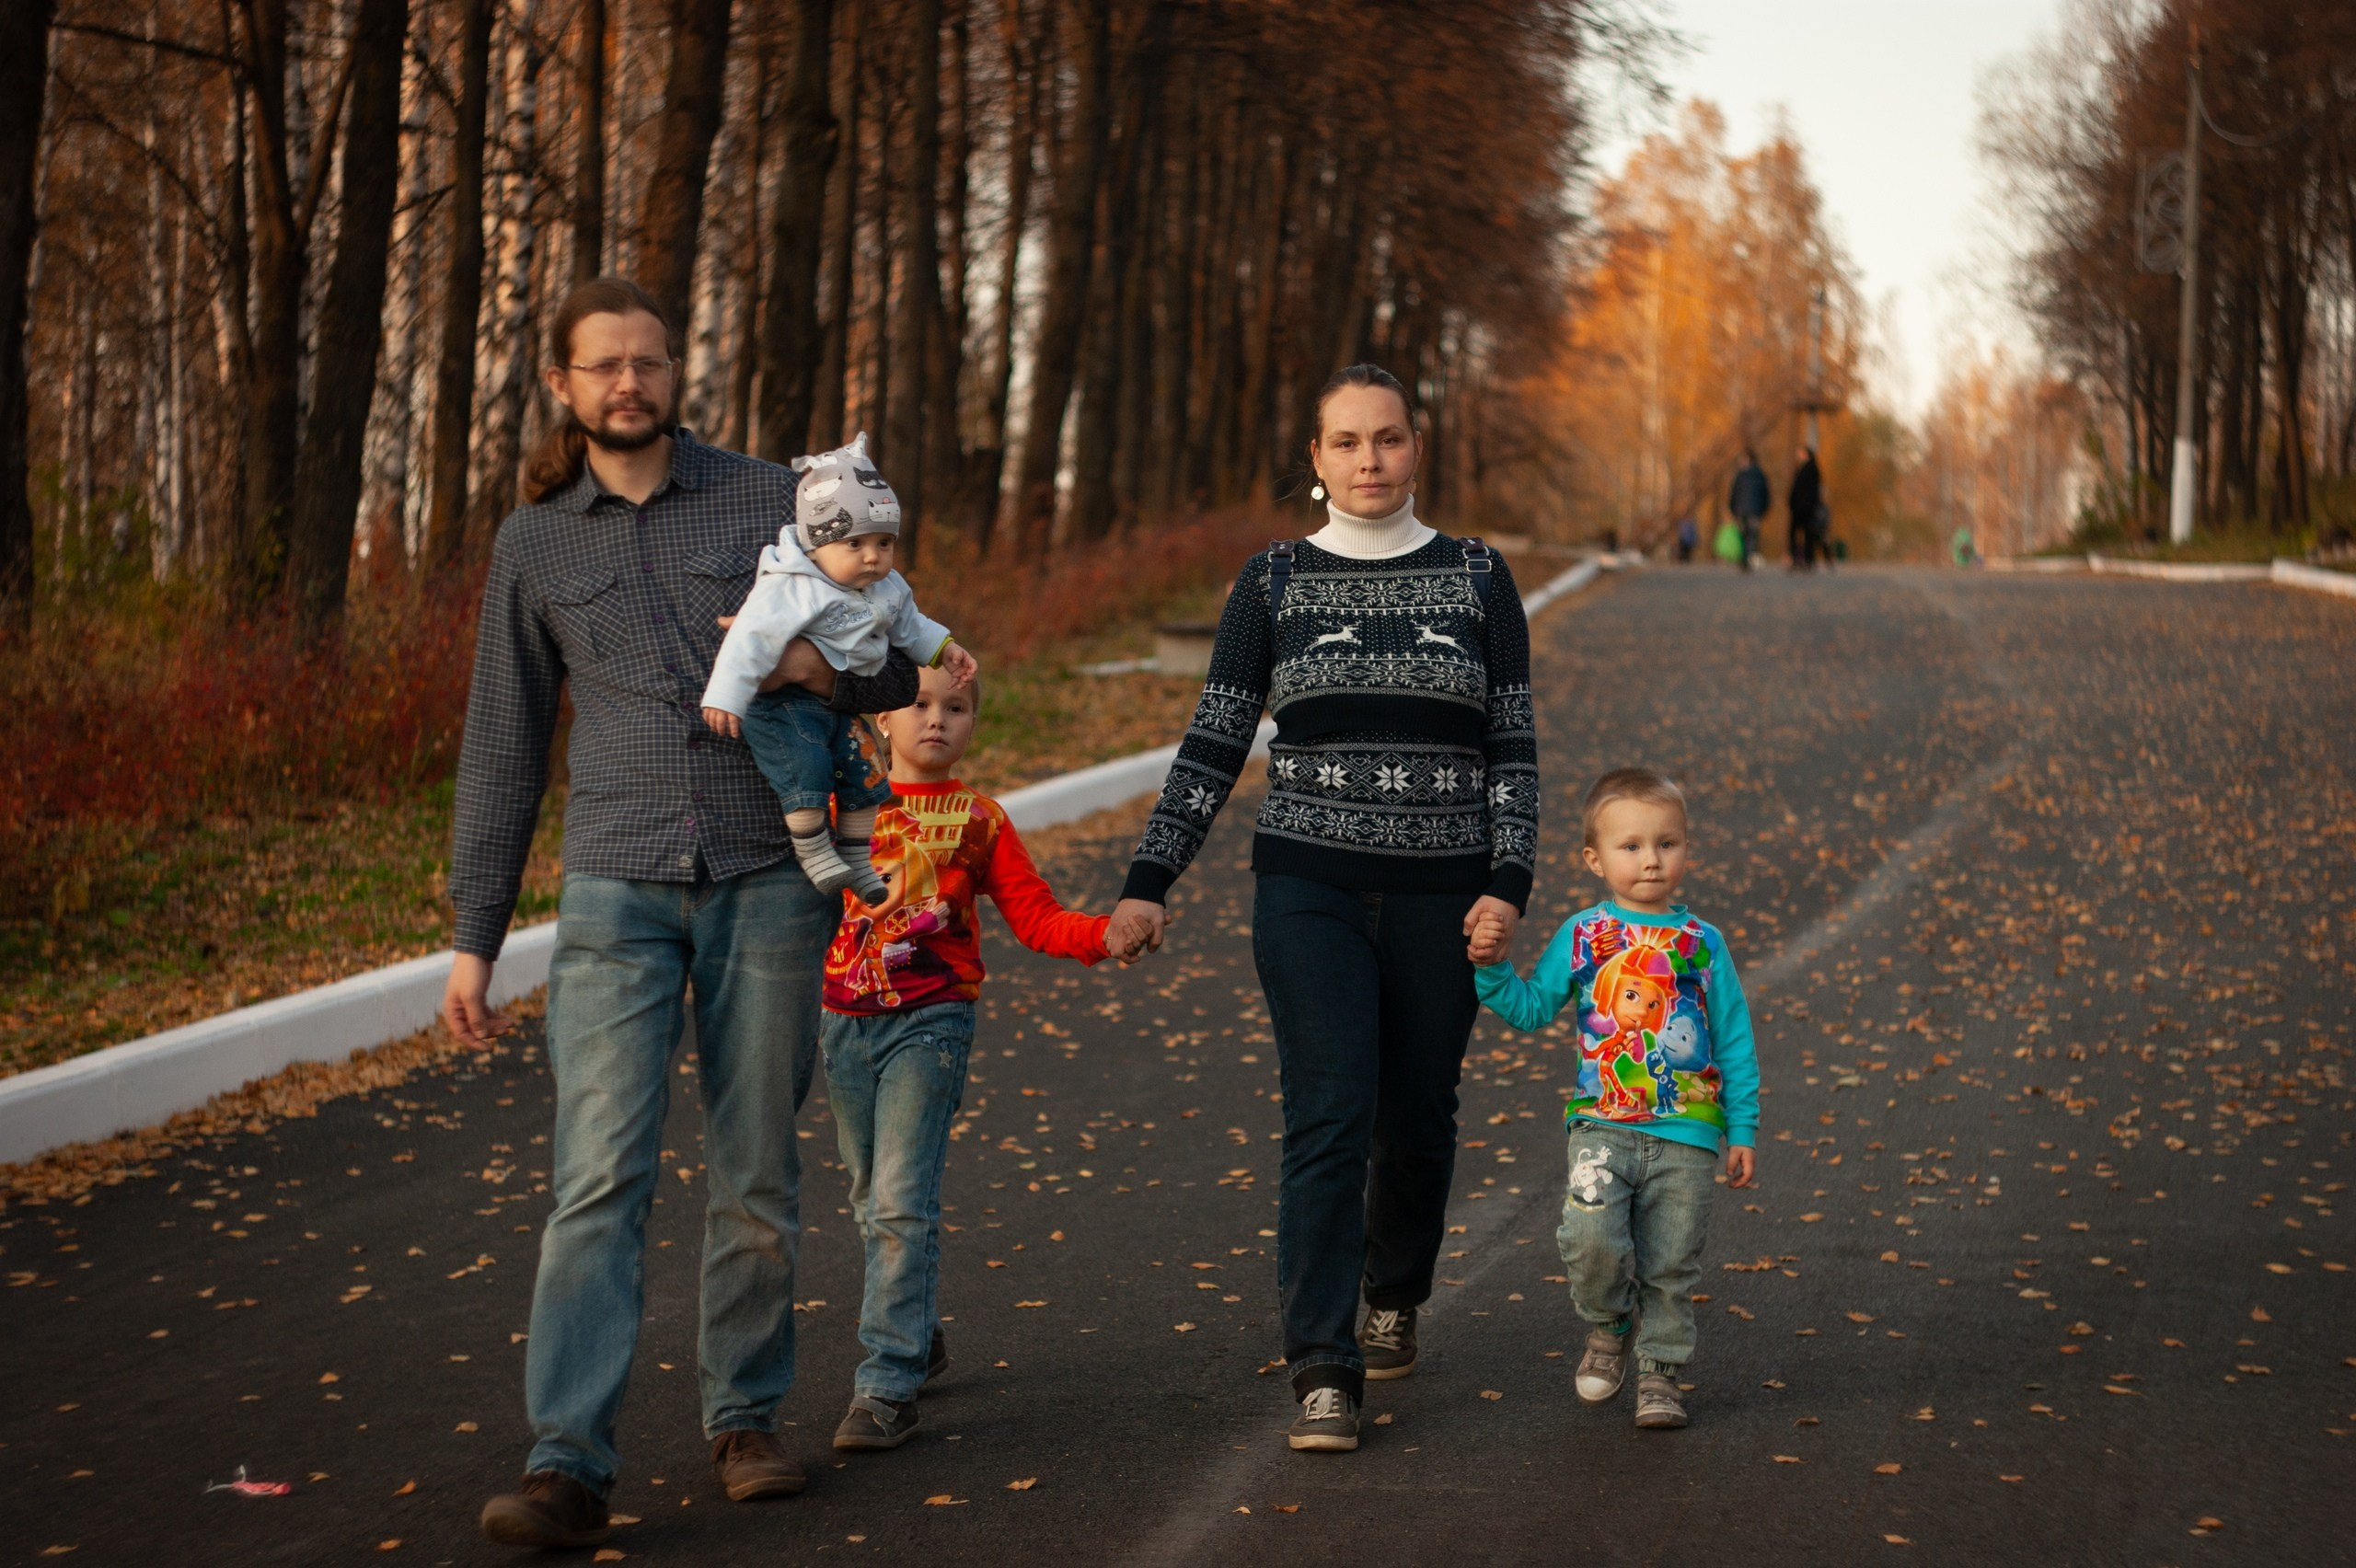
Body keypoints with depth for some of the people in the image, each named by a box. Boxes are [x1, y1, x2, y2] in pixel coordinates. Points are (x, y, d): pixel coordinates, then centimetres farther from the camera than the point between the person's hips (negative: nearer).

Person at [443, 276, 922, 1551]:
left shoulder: (770, 502, 5)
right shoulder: (534, 543, 8)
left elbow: (904, 669, 9)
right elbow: (503, 747, 11)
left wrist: (819, 663, -14)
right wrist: (473, 937, 8)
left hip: (768, 883, 0)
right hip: (616, 893, 0)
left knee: (756, 1174, 6)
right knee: (600, 1176, -11)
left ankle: (744, 1418, 23)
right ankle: (567, 1469, -14)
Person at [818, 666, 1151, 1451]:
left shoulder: (979, 819, 2)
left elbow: (1035, 916, 2)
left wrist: (1105, 936, -17)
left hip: (930, 1023, -3)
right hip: (846, 1022, 3)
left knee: (901, 1204, -13)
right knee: (872, 1201, 15)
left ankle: (887, 1386, -14)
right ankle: (918, 1333, 37)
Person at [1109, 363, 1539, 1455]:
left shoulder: (1477, 580, 5)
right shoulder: (1274, 584, 4)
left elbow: (1513, 749, 4)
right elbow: (1212, 748, 4)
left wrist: (1509, 885, -7)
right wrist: (1148, 881, -3)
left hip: (1441, 897, 1)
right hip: (1310, 890, -1)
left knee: (1418, 1121, 10)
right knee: (1327, 1119, -12)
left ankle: (1394, 1296, 37)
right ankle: (1323, 1372, -12)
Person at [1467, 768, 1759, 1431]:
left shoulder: (1703, 943, 5)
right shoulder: (1582, 936, 4)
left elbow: (1735, 1041, 9)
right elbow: (1532, 1008, 6)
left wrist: (1742, 1130, 7)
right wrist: (1490, 969, -10)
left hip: (1687, 1134, 1)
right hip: (1602, 1124, -1)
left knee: (1670, 1264, 4)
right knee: (1592, 1236, -18)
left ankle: (1658, 1370, 21)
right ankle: (1608, 1327, 10)